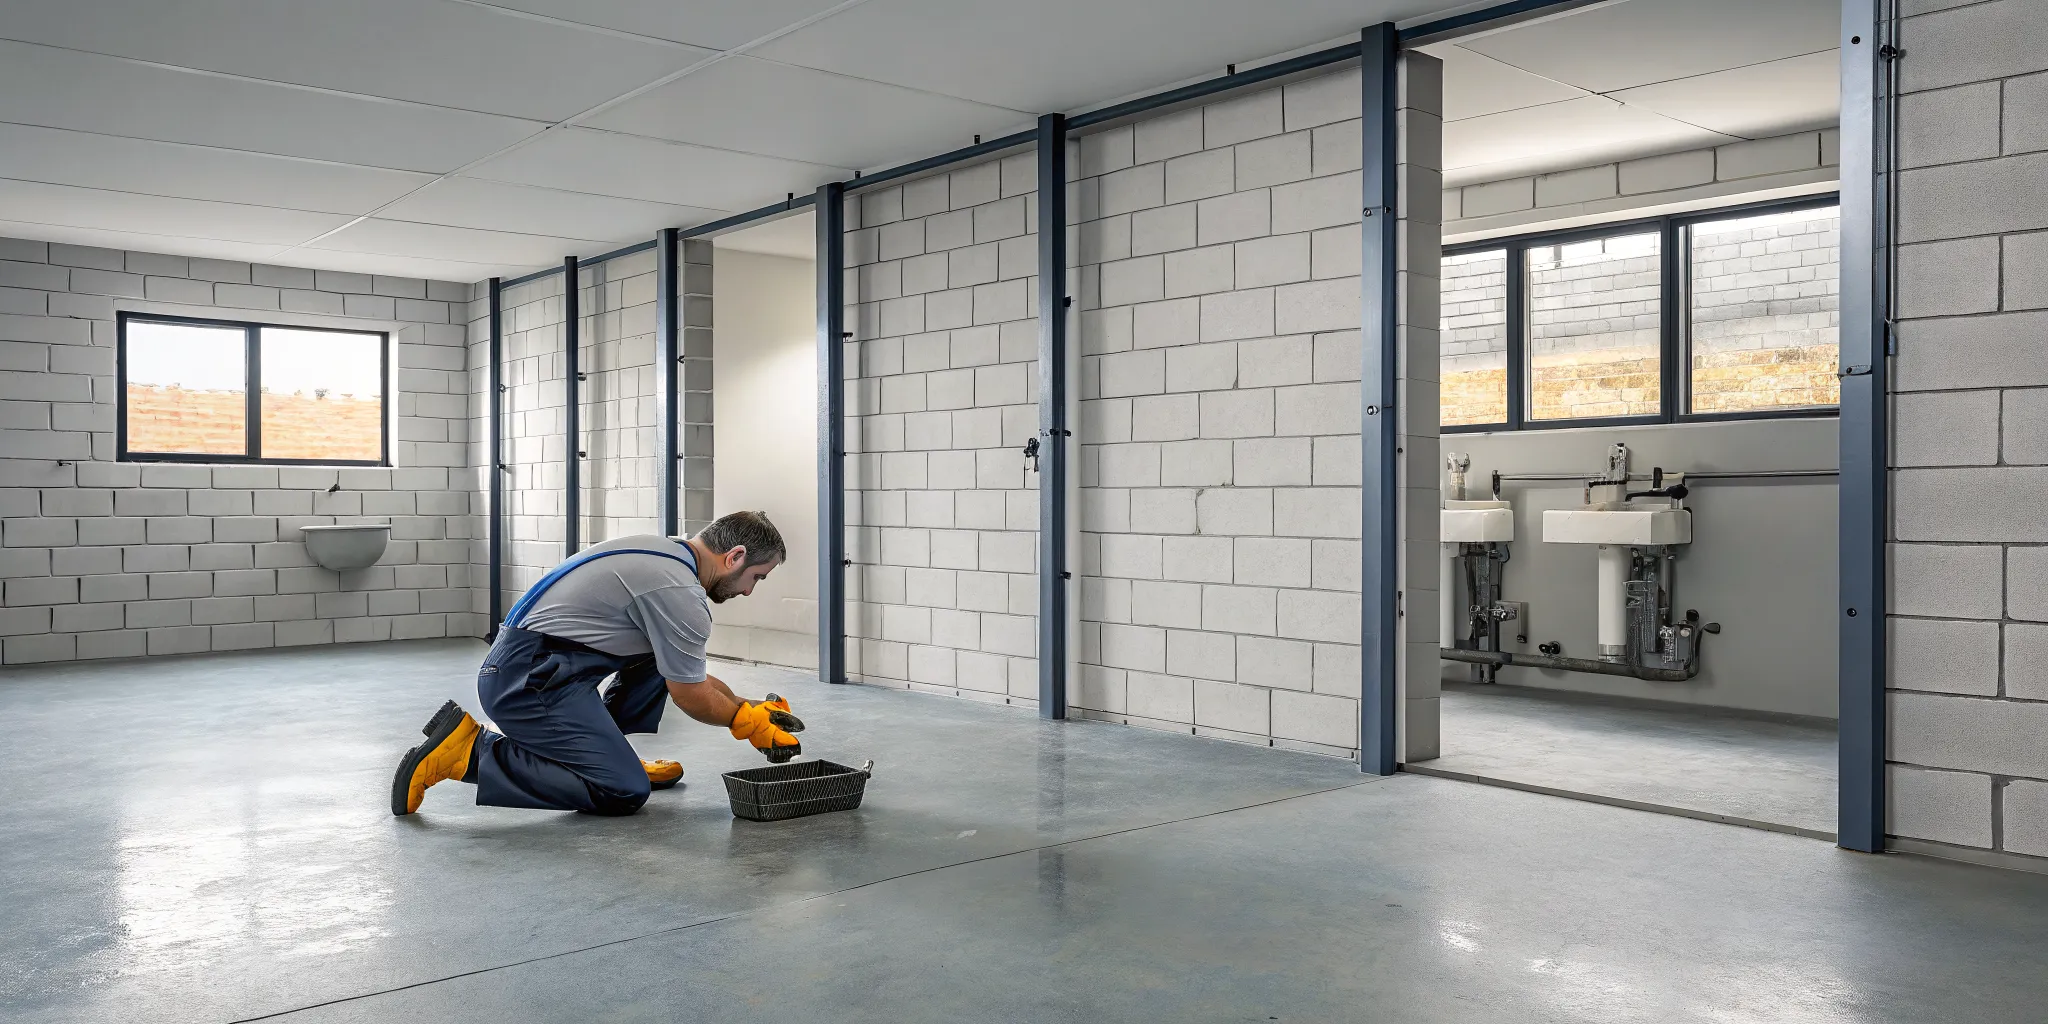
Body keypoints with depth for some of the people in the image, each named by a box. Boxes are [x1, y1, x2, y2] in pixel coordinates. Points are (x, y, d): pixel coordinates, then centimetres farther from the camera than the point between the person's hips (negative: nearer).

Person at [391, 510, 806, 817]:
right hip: (530, 679, -10)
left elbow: (687, 673, 27)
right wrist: (752, 724, 9)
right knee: (625, 792, -14)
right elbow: (690, 697, -6)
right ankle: (469, 751, -12)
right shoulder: (680, 593, -15)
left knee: (663, 655, 18)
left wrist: (749, 708, 24)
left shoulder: (663, 554, 16)